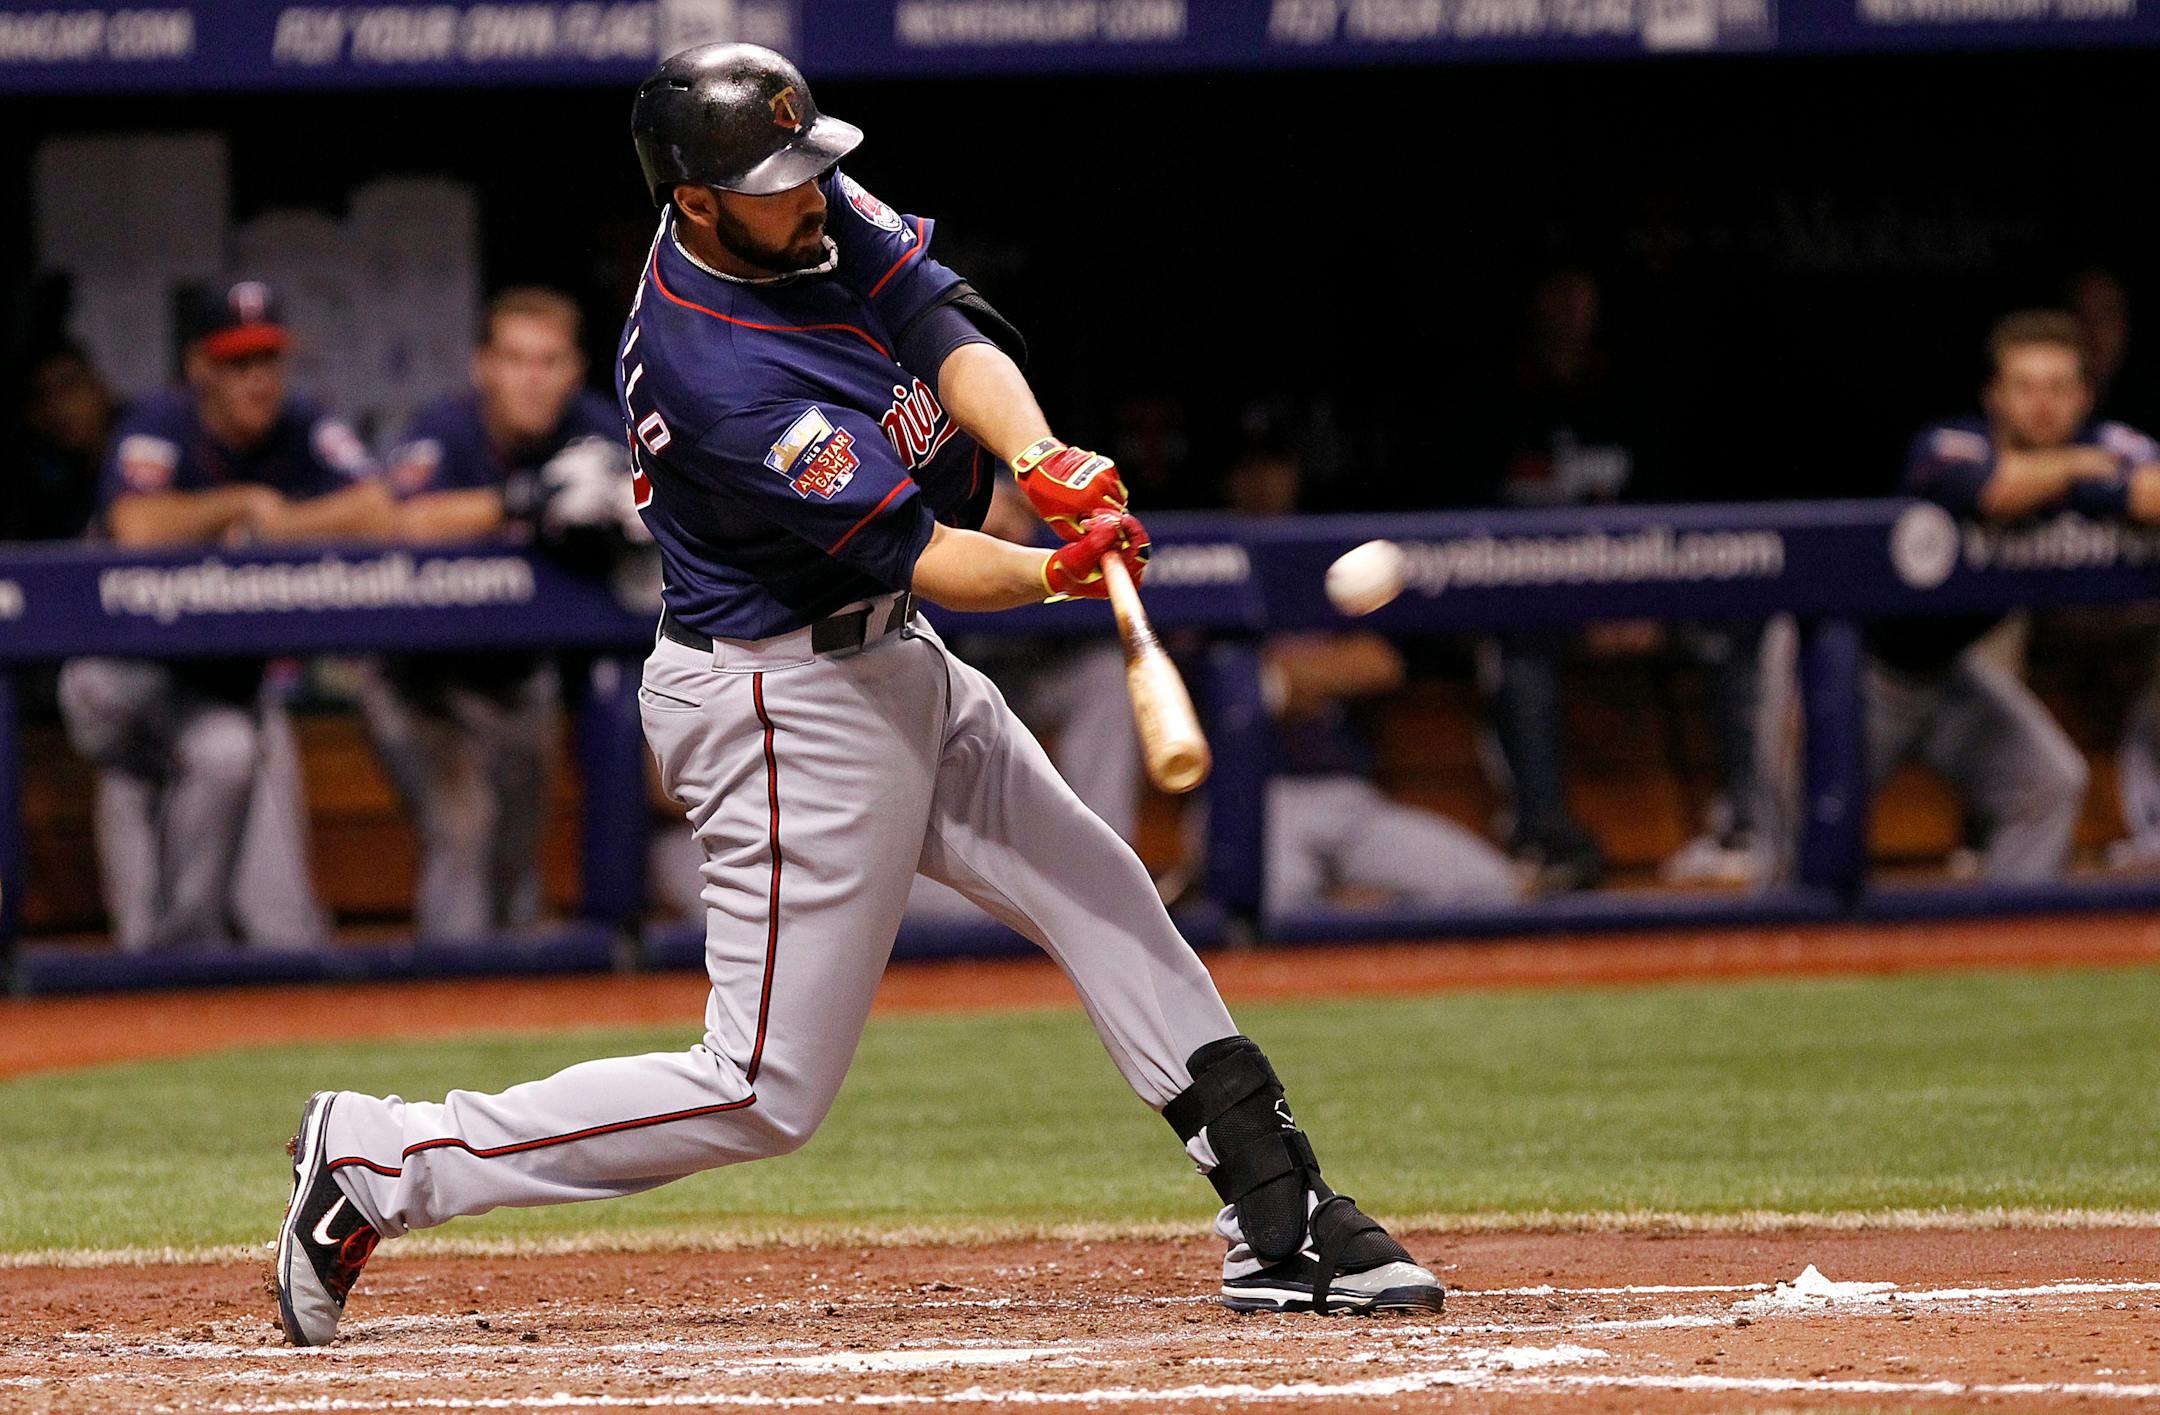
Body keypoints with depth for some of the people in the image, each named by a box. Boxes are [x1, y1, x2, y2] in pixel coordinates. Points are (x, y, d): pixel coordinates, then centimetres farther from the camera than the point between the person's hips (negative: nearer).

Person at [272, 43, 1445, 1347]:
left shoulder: (816, 210, -4)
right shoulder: (719, 379, -29)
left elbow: (945, 326, -12)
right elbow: (905, 552, -26)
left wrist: (1043, 458, -29)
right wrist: (1052, 574, -40)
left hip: (884, 665, 10)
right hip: (790, 710, -10)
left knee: (1102, 891, 12)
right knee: (766, 1095, -5)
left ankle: (1280, 1220, 16)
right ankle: (382, 1162, 1)